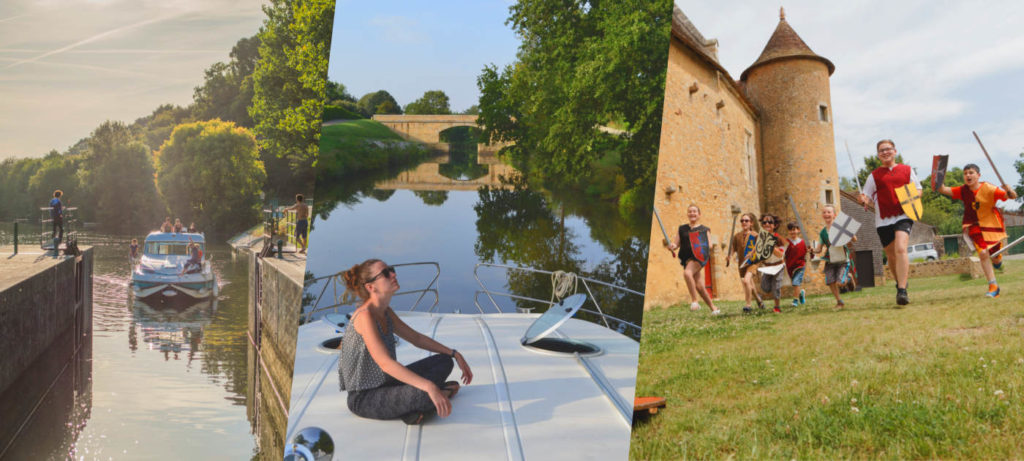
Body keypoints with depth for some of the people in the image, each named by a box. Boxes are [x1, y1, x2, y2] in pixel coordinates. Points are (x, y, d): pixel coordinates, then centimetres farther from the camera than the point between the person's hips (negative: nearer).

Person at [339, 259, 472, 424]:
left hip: (385, 383, 10)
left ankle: (413, 408, -12)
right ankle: (443, 392, -4)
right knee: (424, 395, -36)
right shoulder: (365, 315, -22)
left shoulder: (385, 312, 6)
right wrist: (429, 387, -41)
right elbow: (385, 363, -33)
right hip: (364, 399, -10)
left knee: (444, 360, 7)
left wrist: (455, 354, 10)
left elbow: (416, 338, 18)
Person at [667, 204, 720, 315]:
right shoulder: (682, 229, 16)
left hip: (699, 257, -4)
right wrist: (672, 246, -10)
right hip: (686, 258, 5)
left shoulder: (704, 229, 8)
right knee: (697, 285, 5)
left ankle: (694, 301, -25)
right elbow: (676, 244, 13)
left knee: (687, 273, -32)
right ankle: (713, 308, 19)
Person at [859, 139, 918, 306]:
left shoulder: (907, 170, 12)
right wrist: (863, 201, -15)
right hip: (883, 220, 2)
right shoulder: (874, 176, 11)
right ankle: (900, 284, 33)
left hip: (903, 216, -2)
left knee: (901, 249, -23)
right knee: (891, 256, 8)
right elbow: (866, 197, 9)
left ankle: (902, 291, -27)